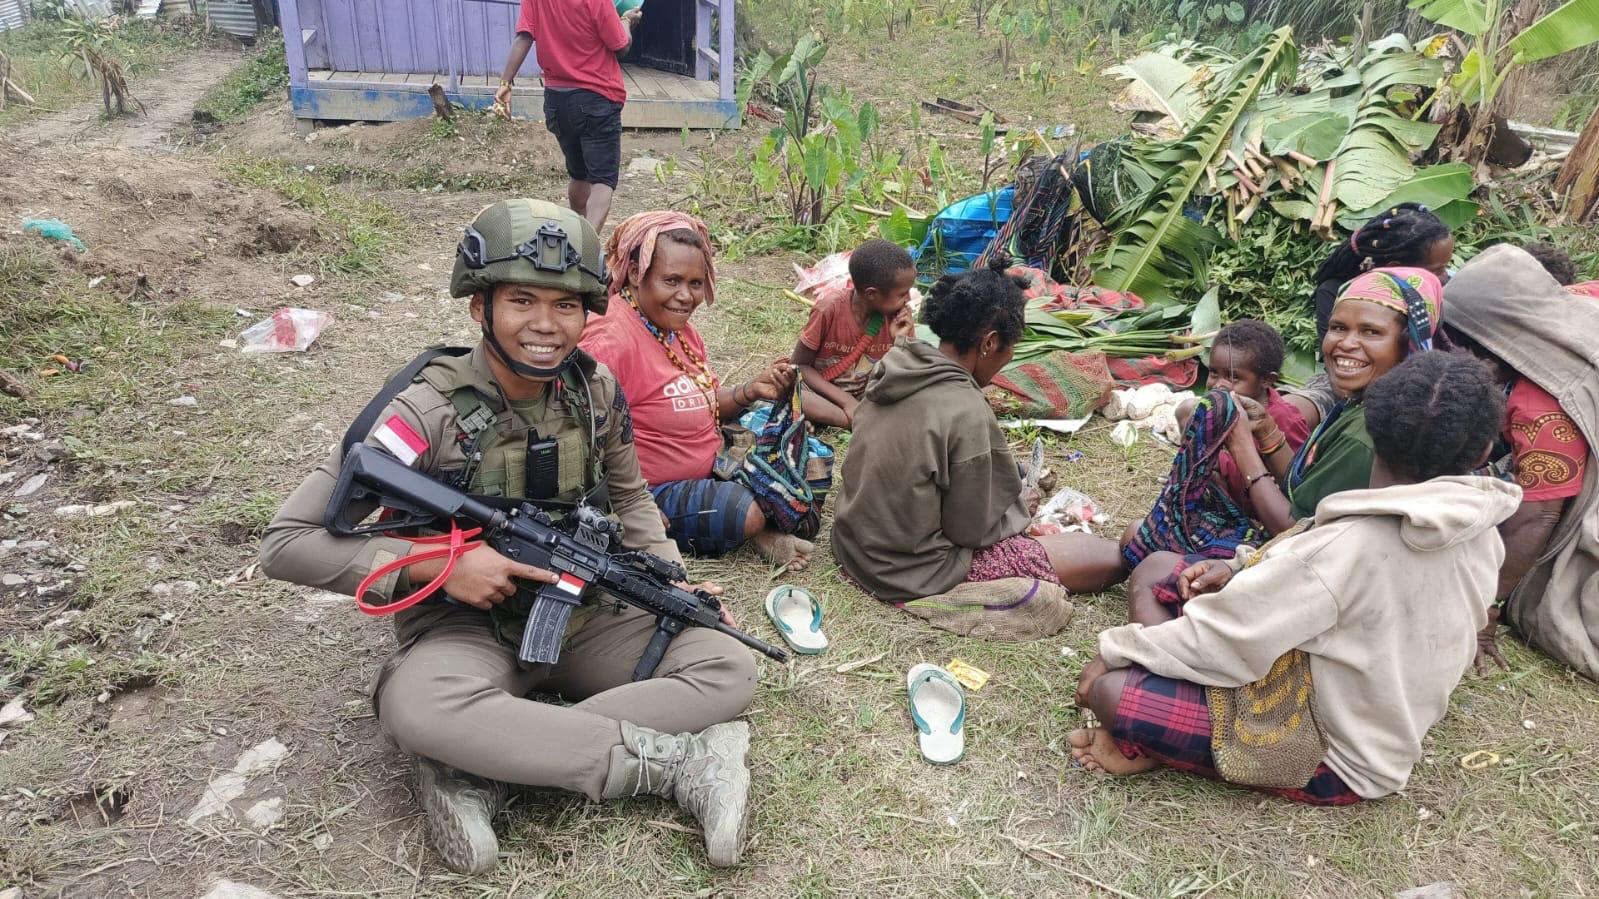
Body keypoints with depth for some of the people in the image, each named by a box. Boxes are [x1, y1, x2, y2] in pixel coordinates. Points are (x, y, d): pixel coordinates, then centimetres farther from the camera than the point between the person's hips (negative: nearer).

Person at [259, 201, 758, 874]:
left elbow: (629, 496, 13)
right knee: (416, 706, -38)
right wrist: (443, 563, -23)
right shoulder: (430, 410, -18)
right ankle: (677, 762, -28)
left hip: (583, 619, 5)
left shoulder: (596, 390, -4)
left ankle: (478, 774, -24)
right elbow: (287, 543, -17)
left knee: (727, 668, -16)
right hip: (465, 629, -4)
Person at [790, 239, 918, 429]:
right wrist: (846, 401, -23)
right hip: (822, 394, -2)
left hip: (865, 397, 3)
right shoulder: (830, 308, -21)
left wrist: (901, 341, -22)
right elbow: (799, 365, -14)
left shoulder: (898, 316, -11)